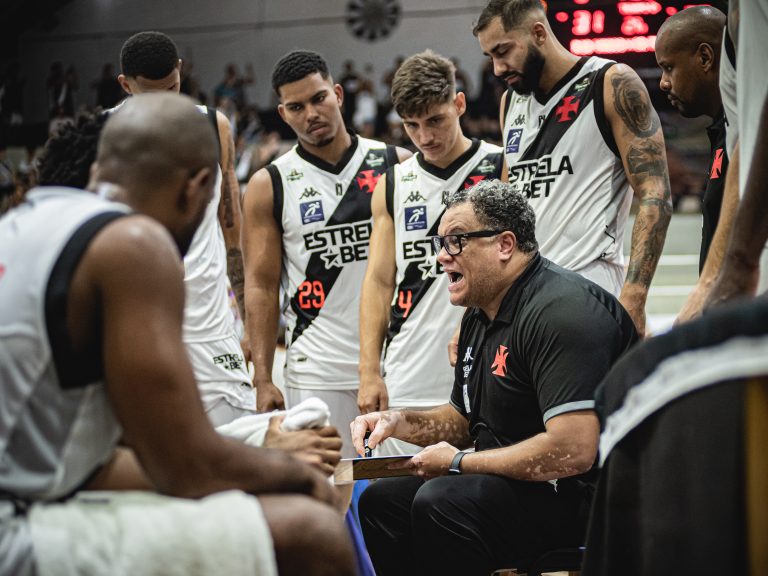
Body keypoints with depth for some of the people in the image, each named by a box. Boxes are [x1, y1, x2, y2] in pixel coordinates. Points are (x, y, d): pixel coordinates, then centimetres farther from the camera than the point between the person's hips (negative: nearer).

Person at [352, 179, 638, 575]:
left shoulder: (560, 312, -21)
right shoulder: (480, 315, 11)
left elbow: (572, 451, -31)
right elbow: (462, 420, 25)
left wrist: (459, 463, -18)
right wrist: (399, 422, 3)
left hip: (585, 496, -10)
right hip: (511, 484, 11)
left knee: (441, 502, -30)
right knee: (381, 500, 11)